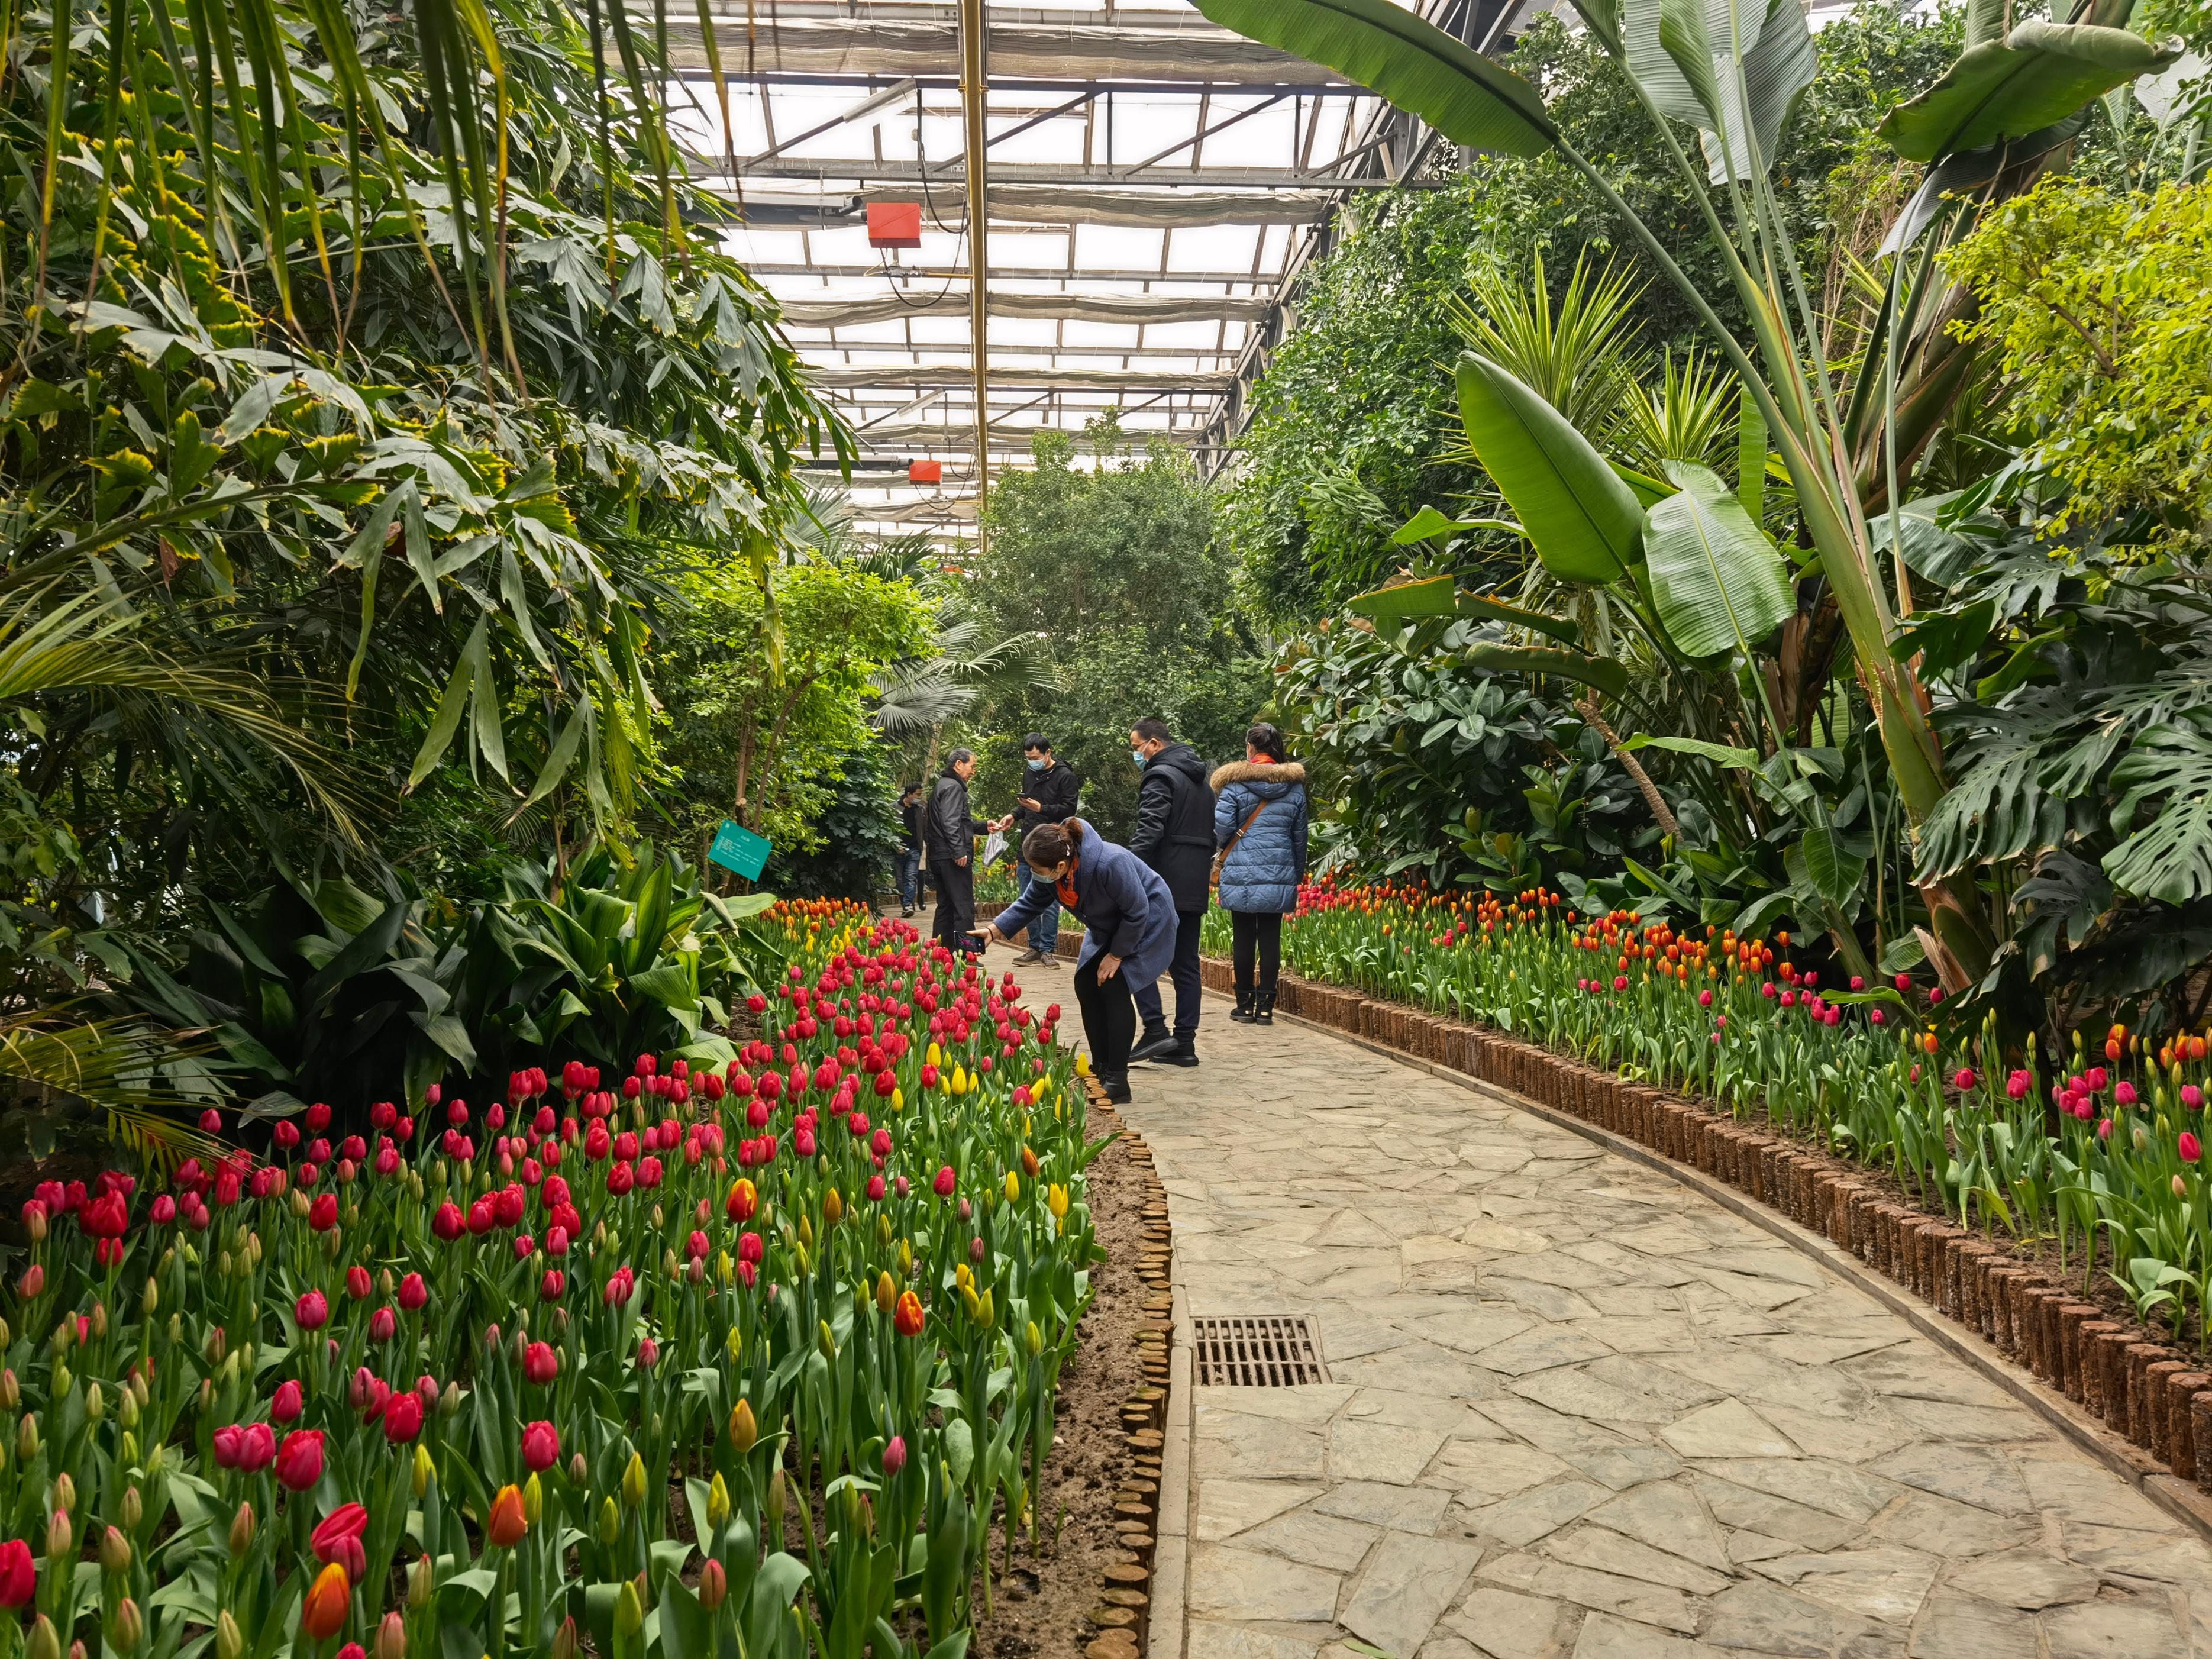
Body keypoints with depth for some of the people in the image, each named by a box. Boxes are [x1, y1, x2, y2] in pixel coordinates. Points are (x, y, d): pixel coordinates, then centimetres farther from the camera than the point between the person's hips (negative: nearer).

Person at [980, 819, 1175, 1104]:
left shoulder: (1110, 864, -41)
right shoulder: (1050, 872, -19)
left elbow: (1137, 913, -29)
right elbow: (1029, 904, -4)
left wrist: (1116, 955, -19)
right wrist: (993, 929, -18)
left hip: (1147, 922, -8)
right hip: (1108, 926, 8)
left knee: (1115, 987, -17)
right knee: (1086, 985, 0)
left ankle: (1117, 1081, -11)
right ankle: (1100, 1070, 11)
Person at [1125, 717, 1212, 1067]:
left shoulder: (1160, 776, -9)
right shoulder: (1200, 779, 20)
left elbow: (1148, 832, -21)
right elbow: (1210, 833, 23)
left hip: (1163, 884, -9)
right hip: (1194, 887, 9)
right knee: (1185, 965, 9)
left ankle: (1156, 1030, -10)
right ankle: (1184, 1043, 10)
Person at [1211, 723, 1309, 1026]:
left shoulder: (1234, 783, -6)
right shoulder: (1294, 786, 6)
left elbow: (1222, 829, -9)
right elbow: (1300, 836, 12)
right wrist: (1298, 873, 22)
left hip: (1241, 873, -2)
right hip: (1279, 875, 3)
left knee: (1244, 938, 5)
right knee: (1271, 938, 5)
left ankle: (1245, 1005, 11)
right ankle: (1265, 1006, 6)